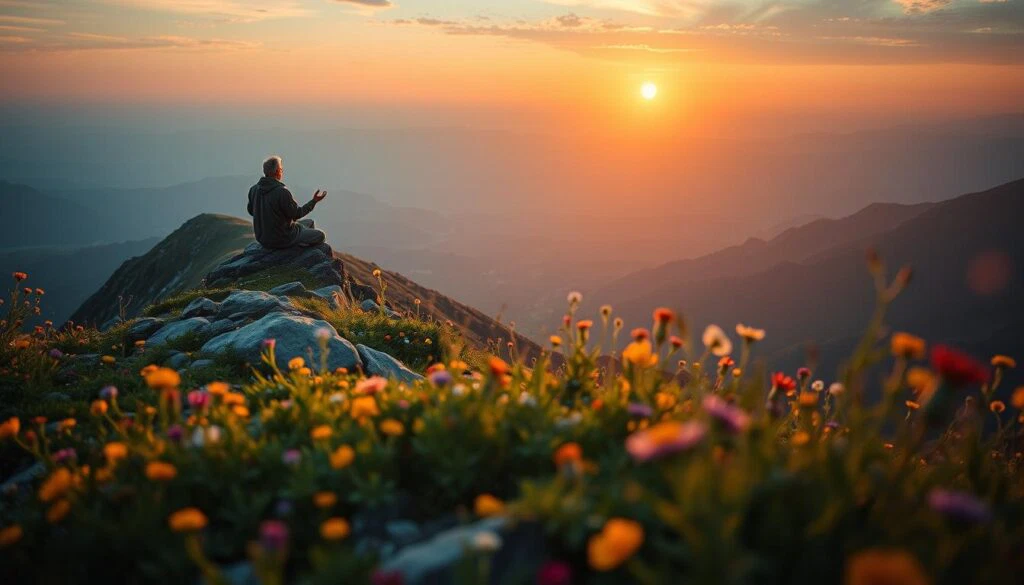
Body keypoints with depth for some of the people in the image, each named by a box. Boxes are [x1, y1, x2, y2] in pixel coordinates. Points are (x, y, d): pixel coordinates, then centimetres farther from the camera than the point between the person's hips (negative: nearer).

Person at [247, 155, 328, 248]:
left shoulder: (254, 189, -4)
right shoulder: (282, 192, -26)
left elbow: (251, 211, 10)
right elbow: (296, 214, -16)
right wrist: (314, 201, -6)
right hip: (282, 239, -8)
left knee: (309, 223, 25)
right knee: (320, 235, 11)